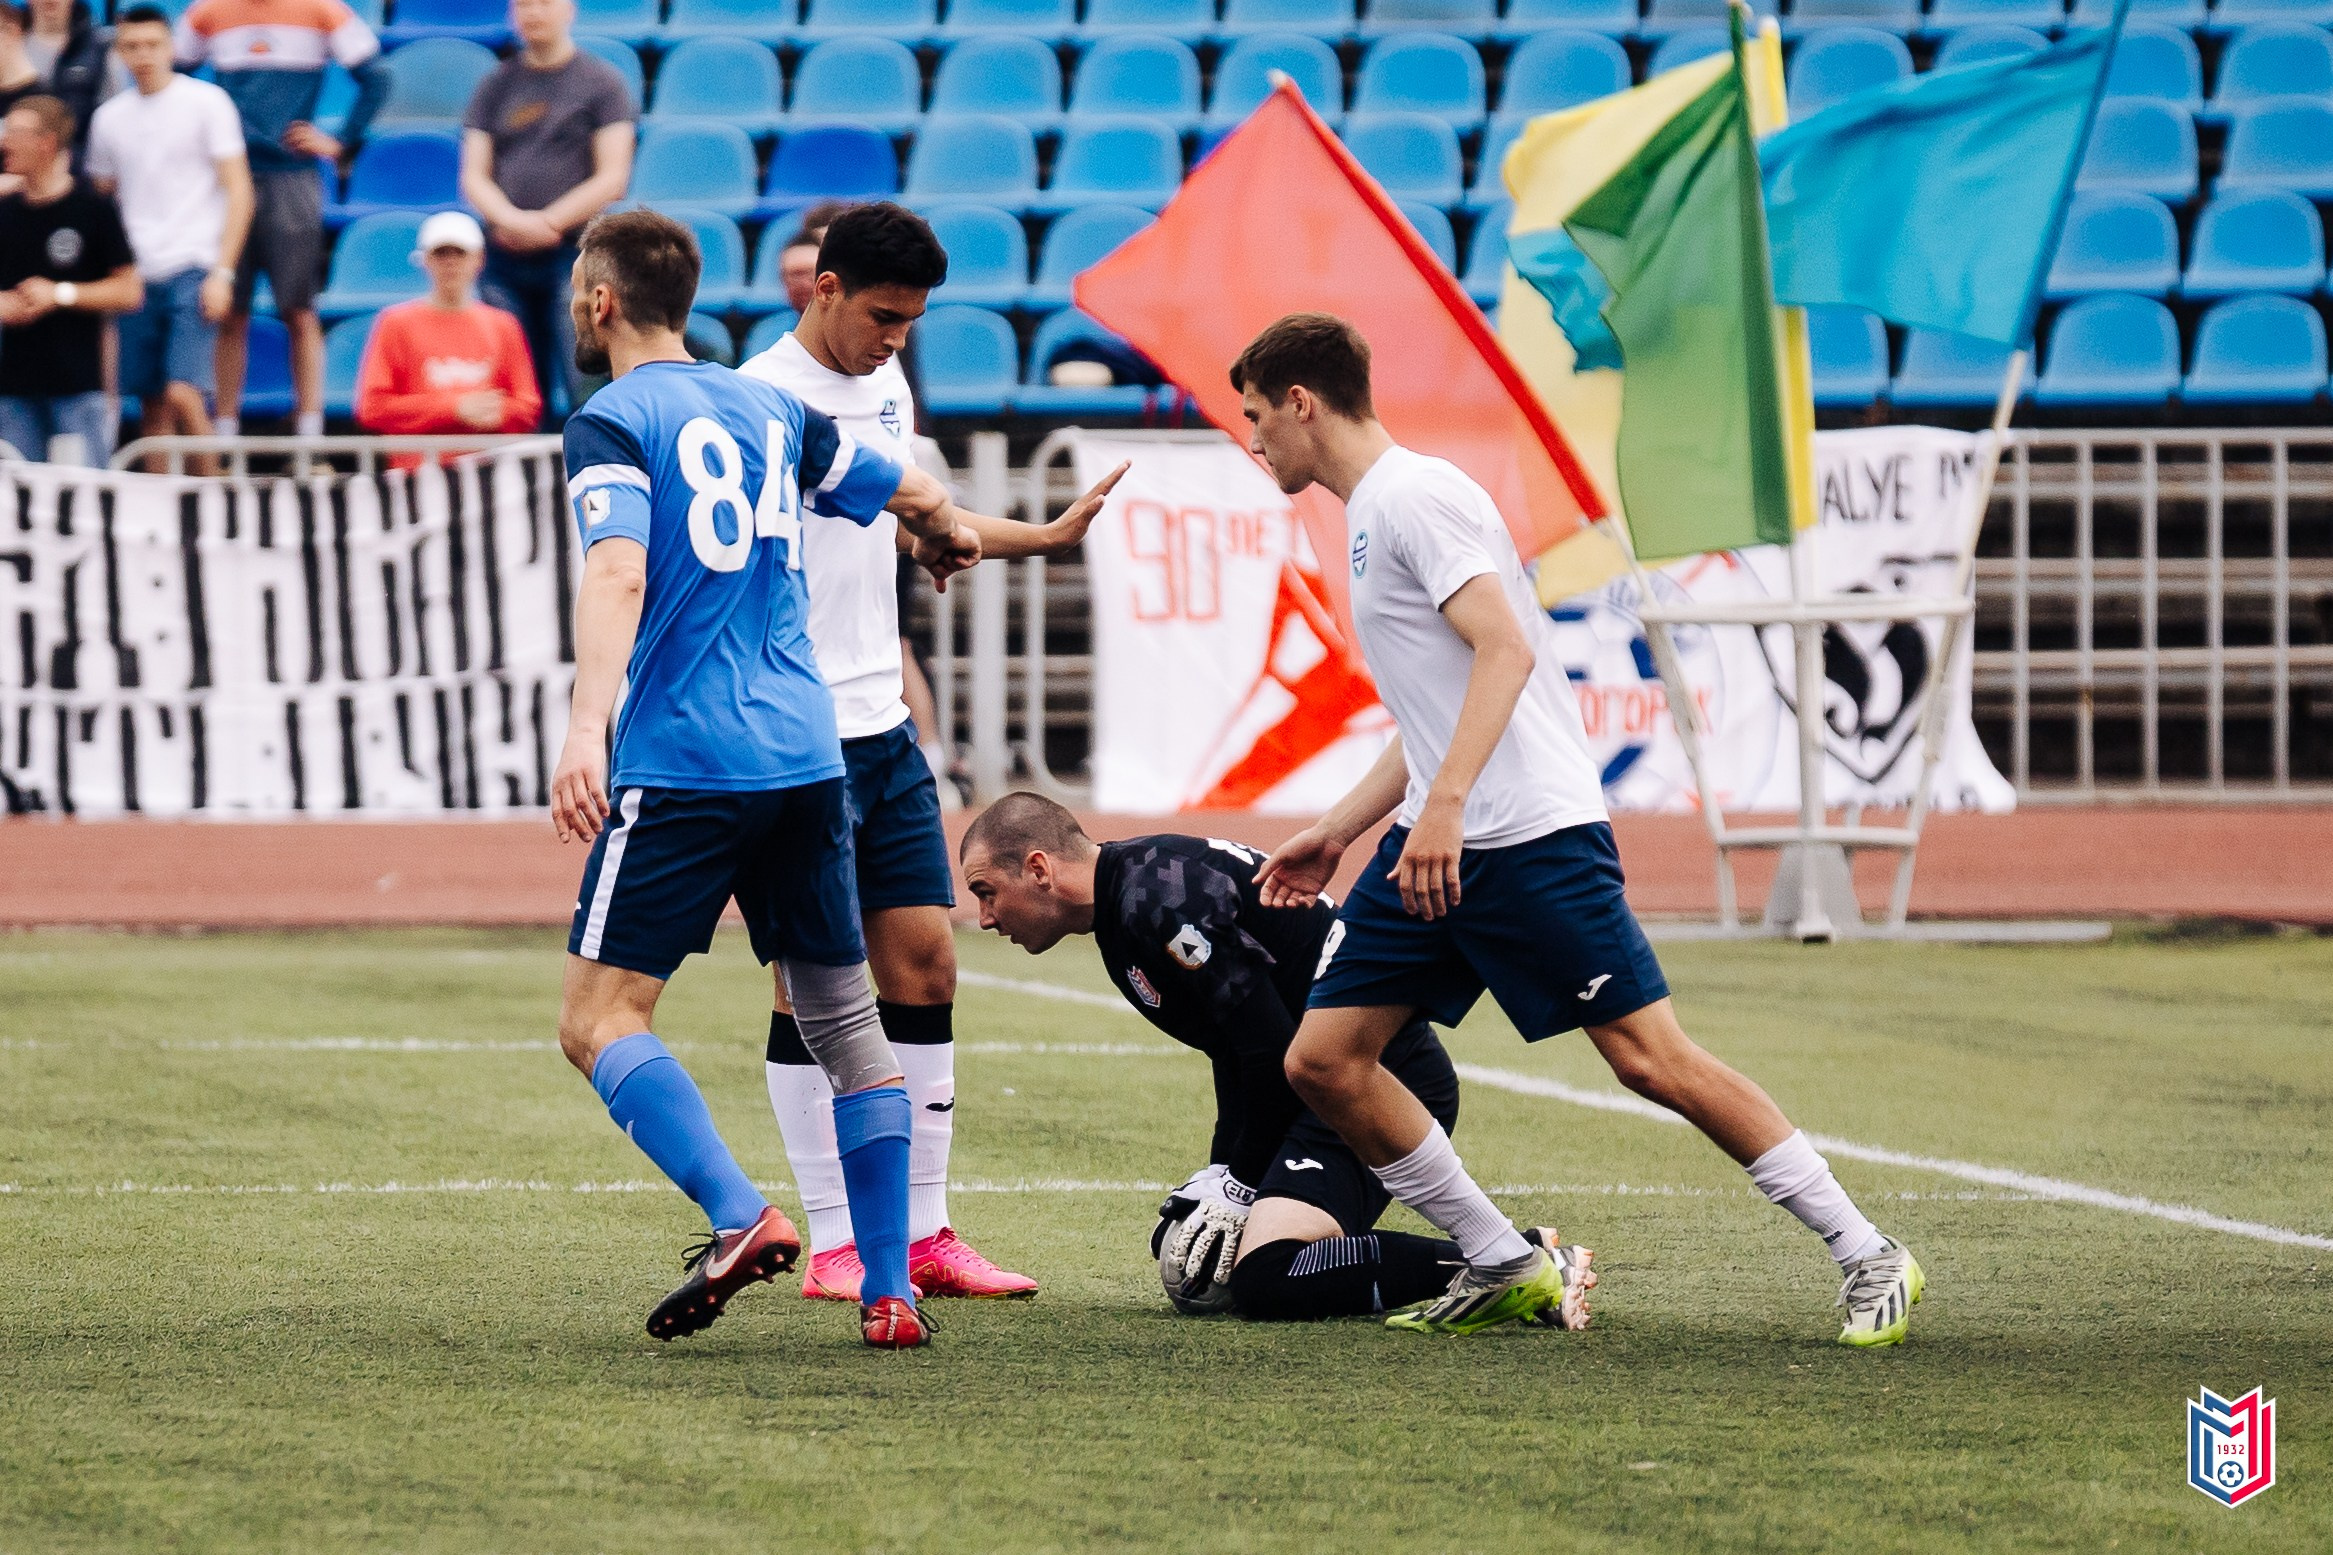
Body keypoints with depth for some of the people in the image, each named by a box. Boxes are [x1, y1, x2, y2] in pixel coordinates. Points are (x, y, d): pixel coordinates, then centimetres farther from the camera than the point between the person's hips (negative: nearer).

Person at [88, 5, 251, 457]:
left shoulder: (206, 103, 0)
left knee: (183, 394, -16)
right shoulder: (109, 118, 12)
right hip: (138, 276, 5)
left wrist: (222, 272, -10)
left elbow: (238, 191, -2)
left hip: (193, 269, -5)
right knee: (151, 404, 5)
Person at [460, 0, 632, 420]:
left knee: (587, 387, -12)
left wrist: (548, 221, -11)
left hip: (575, 252, -4)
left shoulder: (601, 82, 4)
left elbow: (612, 179, -2)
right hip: (505, 259, 4)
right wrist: (510, 219, -11)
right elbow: (473, 176, 10)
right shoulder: (496, 86, 15)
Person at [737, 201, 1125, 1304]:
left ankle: (923, 1232, 11)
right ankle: (833, 1245, 2)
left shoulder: (886, 381, 12)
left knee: (924, 965, 6)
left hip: (884, 728, 8)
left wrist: (1046, 536, 34)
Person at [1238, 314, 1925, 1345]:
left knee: (1652, 1059, -12)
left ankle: (1868, 1258, -5)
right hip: (1434, 844, 10)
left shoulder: (1413, 496, -9)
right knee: (1323, 1060, 1)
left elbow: (1505, 650, -22)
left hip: (1530, 834, -10)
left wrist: (1443, 807, -30)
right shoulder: (1369, 516, 21)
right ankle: (1502, 1271, 8)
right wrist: (1336, 832, 27)